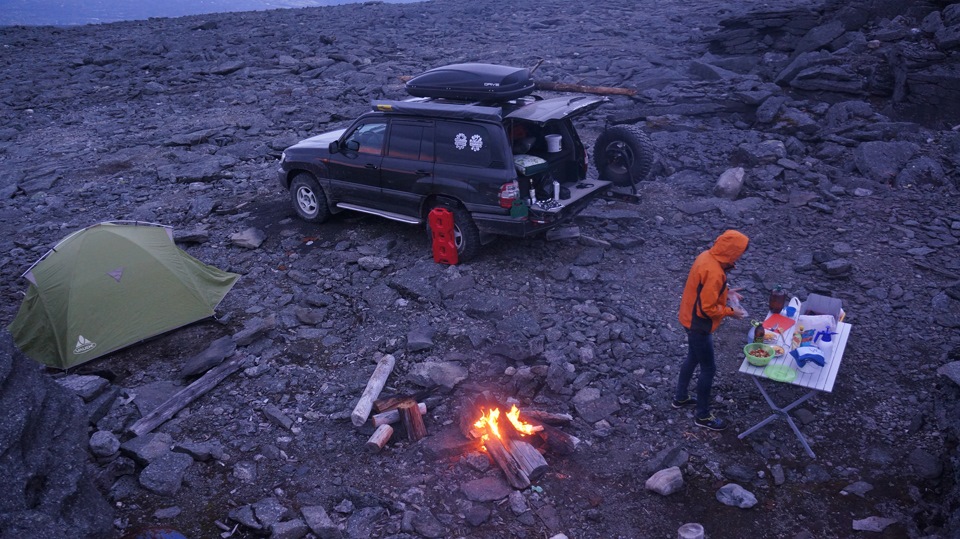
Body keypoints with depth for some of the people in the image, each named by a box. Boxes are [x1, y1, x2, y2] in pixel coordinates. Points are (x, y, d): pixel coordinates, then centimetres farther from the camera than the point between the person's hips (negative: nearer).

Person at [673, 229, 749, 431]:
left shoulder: (707, 256, -2)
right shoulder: (713, 272, -32)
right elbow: (707, 308, -28)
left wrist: (725, 292, 5)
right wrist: (730, 311, -14)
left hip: (691, 319, 10)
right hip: (699, 325, -10)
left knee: (693, 359, 26)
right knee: (708, 369, 5)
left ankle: (680, 397, 44)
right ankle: (702, 416, 20)